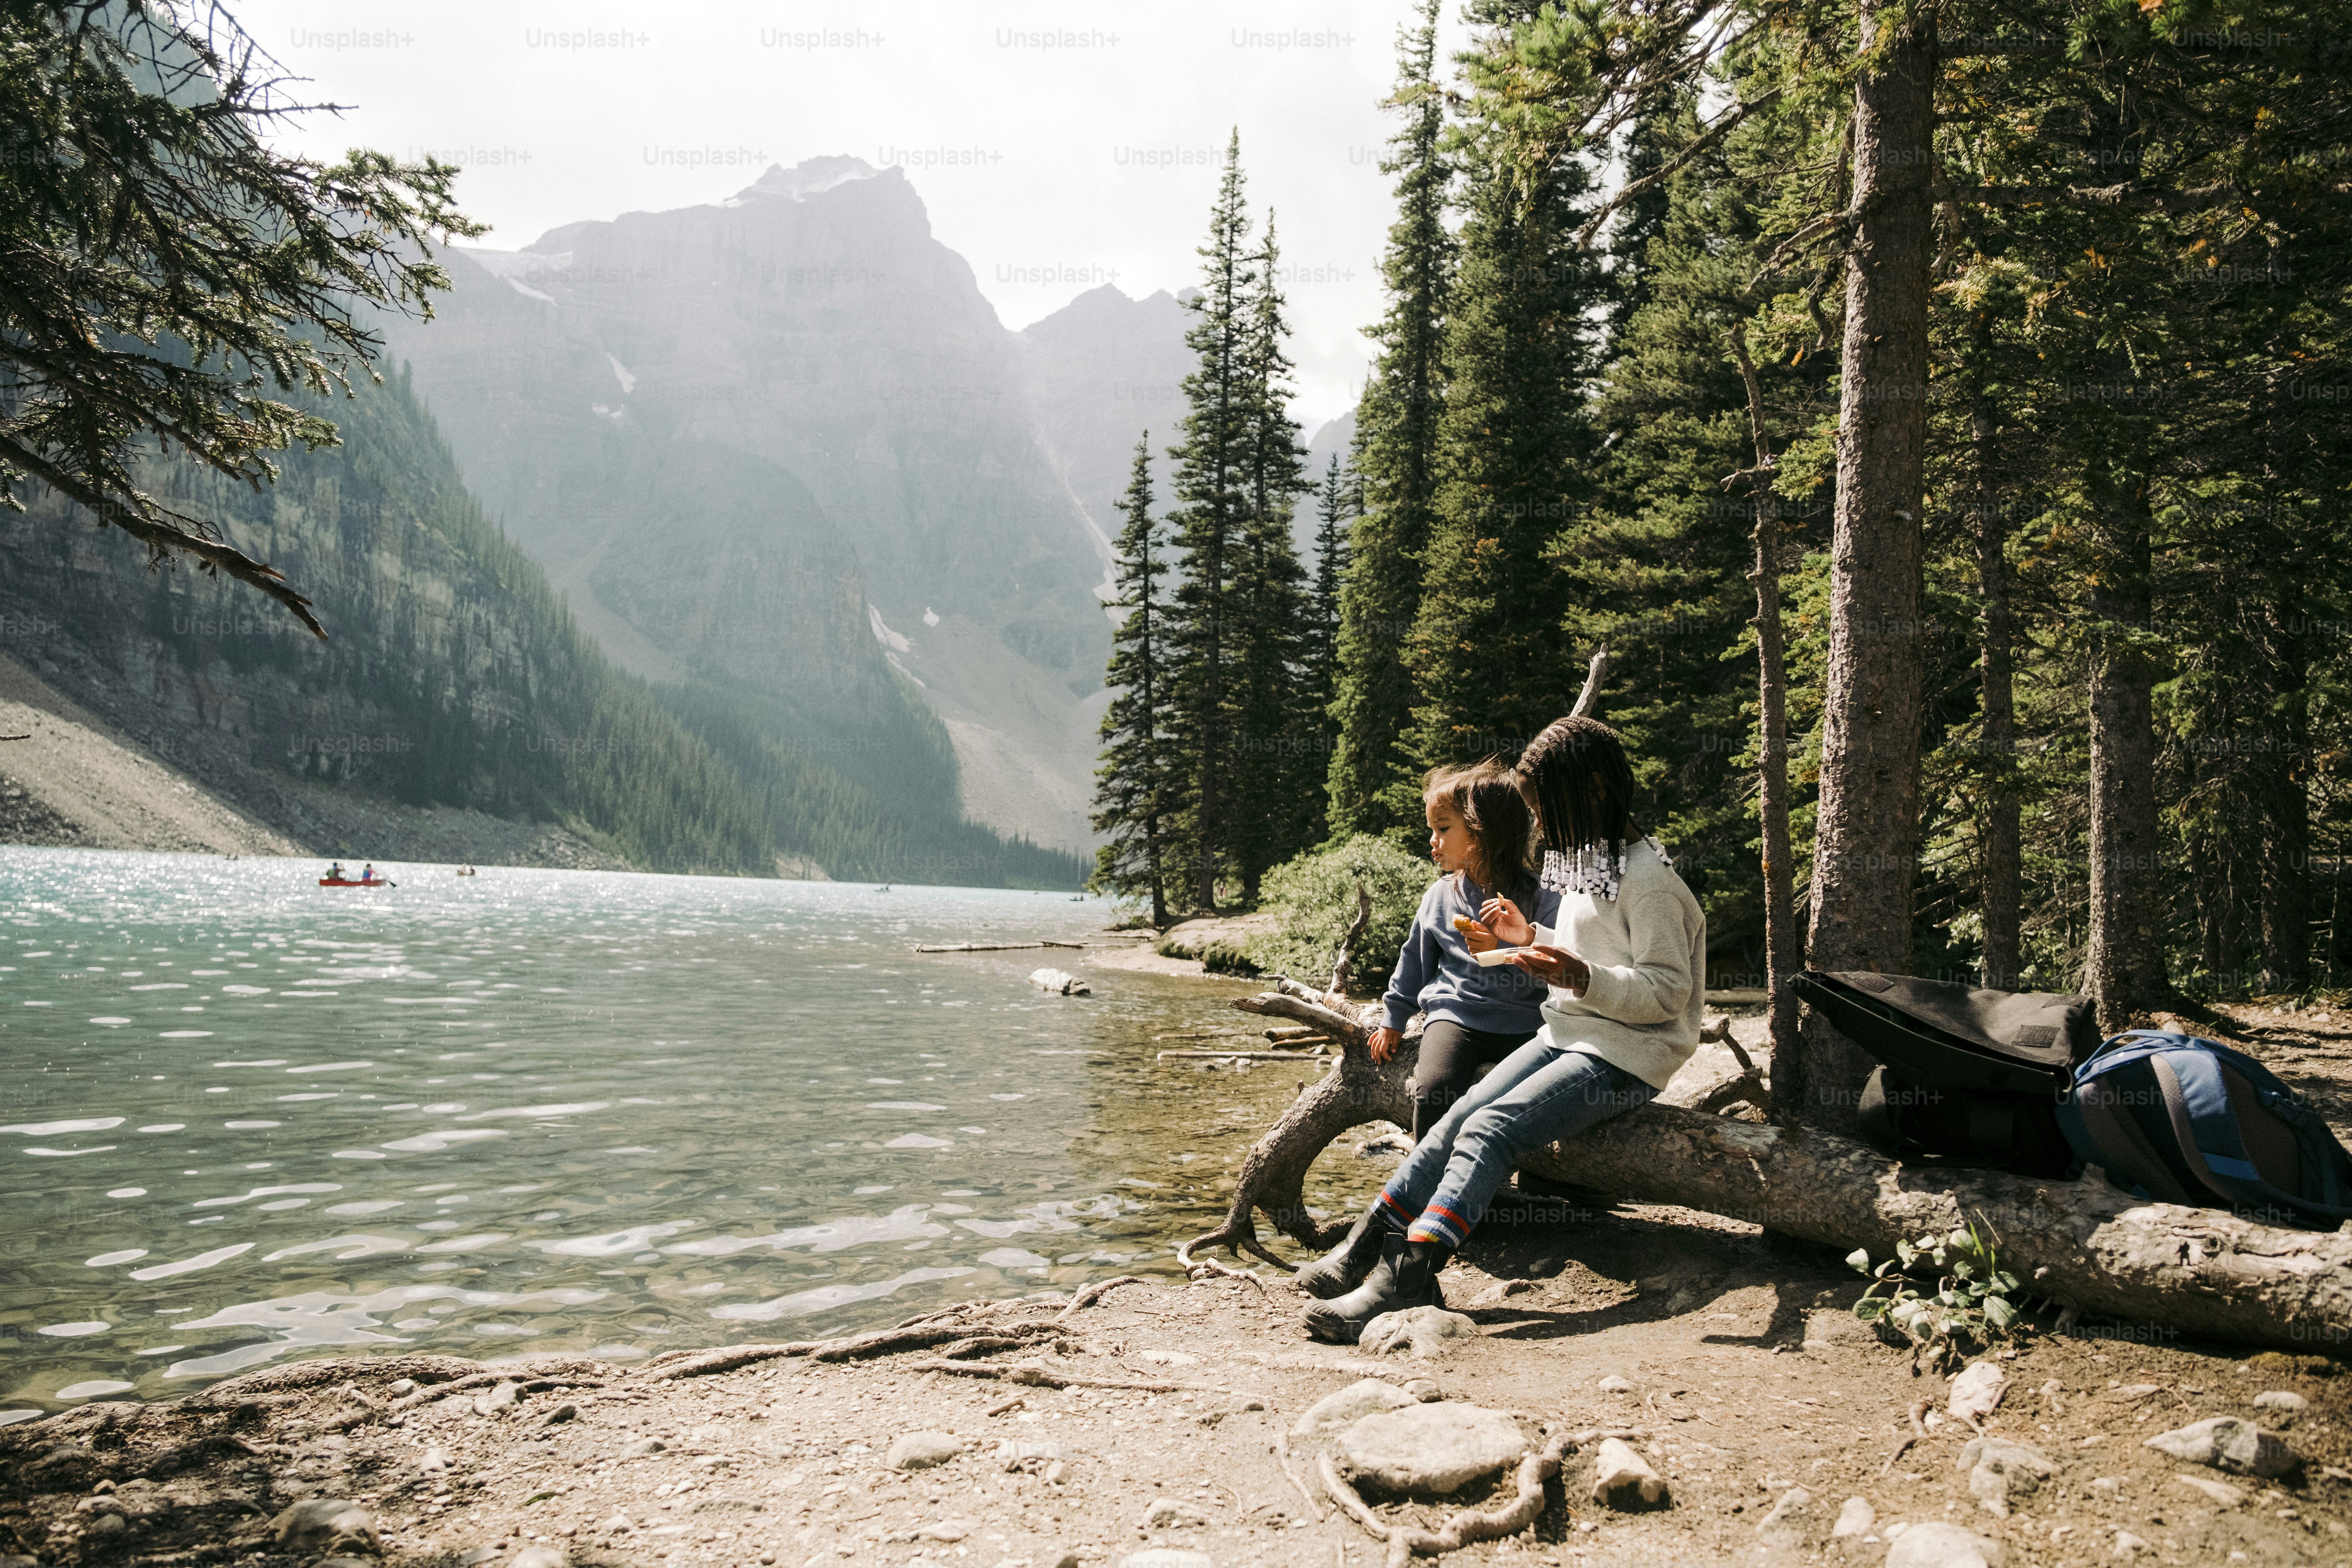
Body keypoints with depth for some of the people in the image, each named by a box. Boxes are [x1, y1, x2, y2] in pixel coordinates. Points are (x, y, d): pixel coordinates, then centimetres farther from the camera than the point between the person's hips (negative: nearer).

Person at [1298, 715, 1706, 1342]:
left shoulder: (1648, 880, -14)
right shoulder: (1584, 859, 15)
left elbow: (1667, 991, -17)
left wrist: (1580, 978, -31)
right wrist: (1532, 937, 10)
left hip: (1622, 1059, -9)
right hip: (1568, 1036, 9)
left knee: (1489, 1132, -24)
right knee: (1459, 1118, -10)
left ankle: (1400, 1282, -30)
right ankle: (1367, 1248, -12)